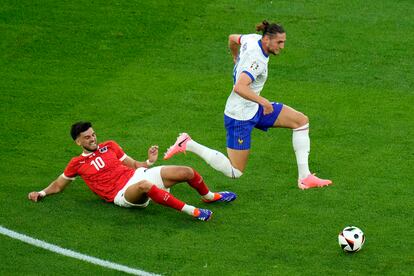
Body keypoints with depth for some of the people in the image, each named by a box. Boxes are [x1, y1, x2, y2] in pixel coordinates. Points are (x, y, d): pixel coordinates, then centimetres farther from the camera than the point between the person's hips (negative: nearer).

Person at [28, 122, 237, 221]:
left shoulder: (109, 146, 20)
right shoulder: (77, 164, 10)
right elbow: (59, 185, 20)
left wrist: (149, 161, 4)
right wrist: (41, 194, 5)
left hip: (138, 174, 6)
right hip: (122, 193, -6)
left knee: (187, 172, -6)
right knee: (145, 185, -44)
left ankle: (209, 196, 24)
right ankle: (192, 211, -43)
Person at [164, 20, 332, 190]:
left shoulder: (253, 39, -2)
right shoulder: (257, 60, -29)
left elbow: (232, 38, 19)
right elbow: (239, 88, -41)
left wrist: (236, 59, 36)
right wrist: (264, 102, -35)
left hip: (254, 108, 10)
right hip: (240, 116, -10)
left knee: (301, 121, 1)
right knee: (235, 172, -2)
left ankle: (304, 177, 2)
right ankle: (188, 145, 8)